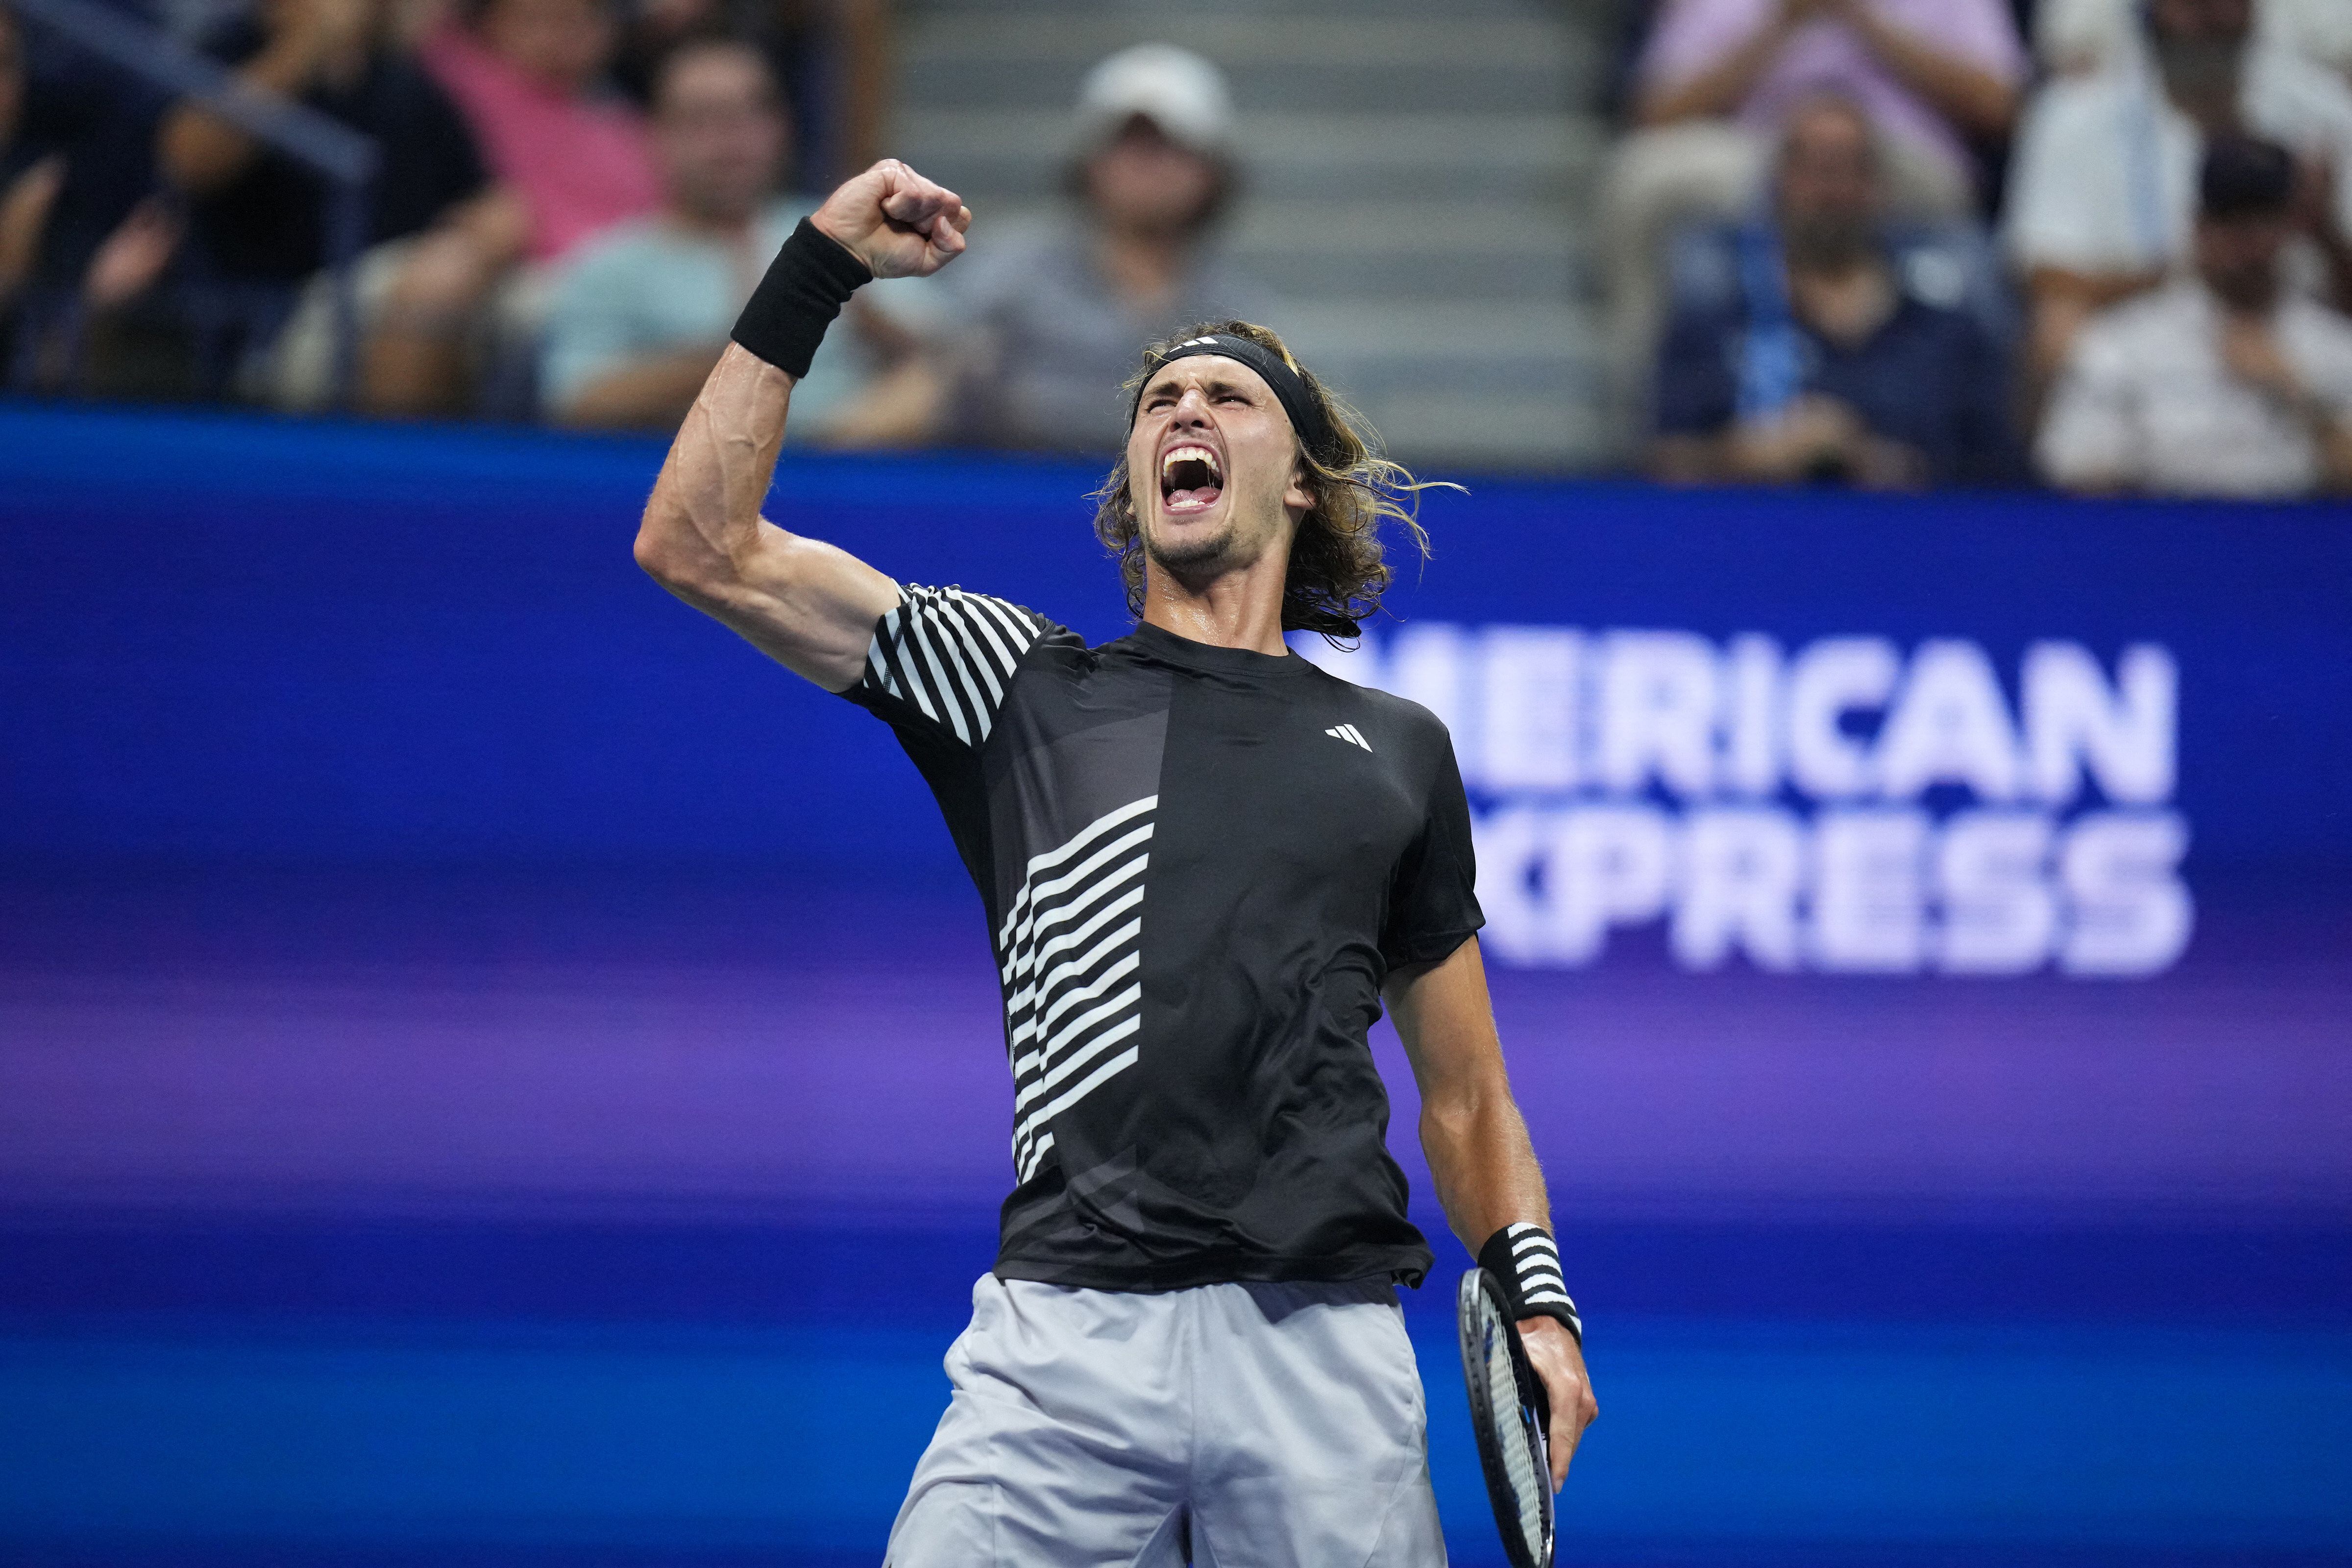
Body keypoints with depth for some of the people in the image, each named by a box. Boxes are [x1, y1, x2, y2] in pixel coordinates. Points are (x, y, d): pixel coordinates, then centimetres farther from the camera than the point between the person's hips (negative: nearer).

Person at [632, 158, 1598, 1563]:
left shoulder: (1396, 748, 20)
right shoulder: (1025, 686, 15)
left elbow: (1465, 1094, 23)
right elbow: (701, 546, 8)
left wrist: (1537, 1301, 6)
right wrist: (818, 270, 7)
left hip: (1324, 1338, 1)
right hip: (1068, 1330, -1)